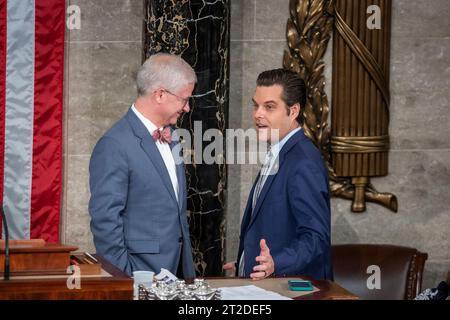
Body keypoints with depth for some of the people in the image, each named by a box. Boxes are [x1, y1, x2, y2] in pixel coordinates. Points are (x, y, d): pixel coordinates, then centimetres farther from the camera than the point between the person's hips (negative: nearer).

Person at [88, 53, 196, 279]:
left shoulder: (169, 136, 11)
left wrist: (188, 267, 18)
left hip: (177, 267, 8)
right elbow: (105, 221, -17)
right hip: (141, 273, -7)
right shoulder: (114, 145, -16)